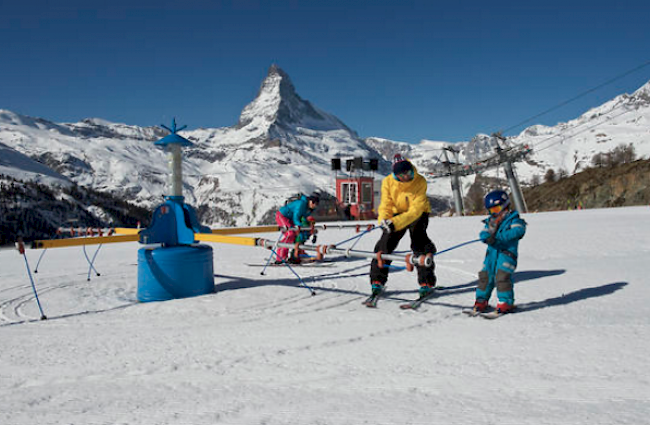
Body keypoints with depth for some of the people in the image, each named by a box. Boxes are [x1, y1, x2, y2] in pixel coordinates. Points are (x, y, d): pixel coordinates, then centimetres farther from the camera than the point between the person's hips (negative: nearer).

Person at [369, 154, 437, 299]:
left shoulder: (420, 182, -27)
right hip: (397, 212, 3)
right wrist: (383, 219, -40)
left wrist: (395, 222, -43)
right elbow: (386, 204, -17)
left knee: (419, 243, -19)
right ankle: (377, 281, 6)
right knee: (385, 244, -5)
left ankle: (427, 282, -10)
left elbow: (416, 209, -32)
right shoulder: (388, 182, -19)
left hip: (417, 214, -2)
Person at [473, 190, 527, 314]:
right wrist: (488, 237, -20)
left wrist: (497, 237, -24)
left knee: (502, 275, -16)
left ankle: (506, 302, -3)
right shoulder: (490, 221, 19)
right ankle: (481, 300, 16)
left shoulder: (513, 220, 1)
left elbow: (517, 231, -17)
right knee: (485, 275, 3)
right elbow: (483, 234, 7)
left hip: (507, 252, -5)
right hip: (492, 252, 6)